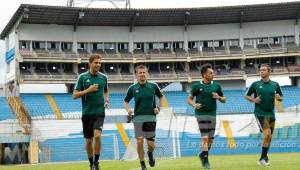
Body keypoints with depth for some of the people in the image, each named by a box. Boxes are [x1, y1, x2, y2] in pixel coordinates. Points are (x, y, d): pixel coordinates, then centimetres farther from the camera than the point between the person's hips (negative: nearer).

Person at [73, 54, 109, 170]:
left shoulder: (103, 77, 4)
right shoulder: (82, 77, -3)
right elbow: (75, 95, -5)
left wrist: (106, 101, 4)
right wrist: (88, 90, -17)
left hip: (99, 113, 0)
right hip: (87, 113, 0)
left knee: (97, 135, -21)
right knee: (89, 140, 8)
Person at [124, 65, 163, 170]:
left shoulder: (153, 86, 2)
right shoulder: (132, 88, 2)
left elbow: (161, 97, 18)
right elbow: (126, 101, 11)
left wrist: (158, 108, 3)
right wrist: (128, 110, -8)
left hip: (151, 117, 0)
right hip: (138, 117, 0)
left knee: (151, 144, -1)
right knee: (139, 141, -8)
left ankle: (150, 154, 35)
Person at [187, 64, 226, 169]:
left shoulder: (216, 86, 7)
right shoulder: (196, 86, 1)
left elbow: (224, 100, 14)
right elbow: (189, 99, 7)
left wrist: (218, 97, -7)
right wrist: (194, 105, -12)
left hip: (212, 114, 4)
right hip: (201, 114, -4)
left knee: (210, 139, 6)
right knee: (205, 137, -11)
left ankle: (203, 154, 30)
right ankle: (205, 160, -5)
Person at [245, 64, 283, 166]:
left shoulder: (275, 85, 7)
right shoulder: (255, 84, 0)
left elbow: (280, 98, 16)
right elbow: (246, 96, 8)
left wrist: (278, 97, -8)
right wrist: (254, 100, -11)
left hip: (271, 114, 4)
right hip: (260, 113, -4)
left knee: (269, 137, 9)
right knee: (267, 134, -18)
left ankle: (264, 157, 25)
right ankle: (263, 157, -6)